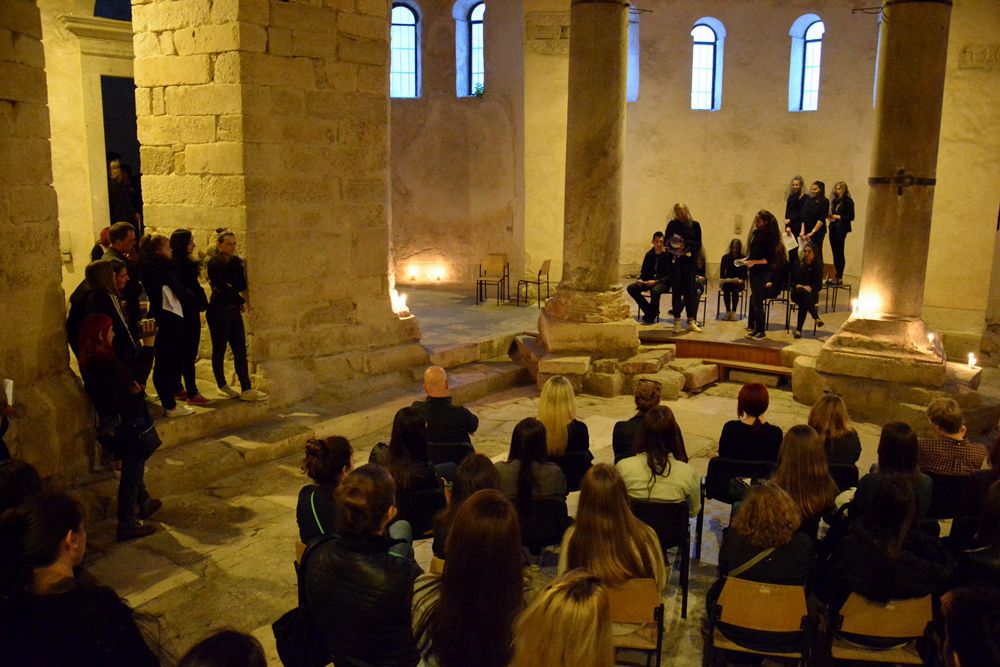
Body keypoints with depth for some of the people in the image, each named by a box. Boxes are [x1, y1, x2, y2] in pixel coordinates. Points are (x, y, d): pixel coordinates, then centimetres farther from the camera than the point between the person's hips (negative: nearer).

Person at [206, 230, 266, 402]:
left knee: (240, 351, 1)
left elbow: (242, 286, 4)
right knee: (219, 350, 5)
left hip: (234, 311, 6)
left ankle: (246, 390, 0)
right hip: (218, 311, -6)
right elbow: (222, 289, -13)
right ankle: (222, 385, 20)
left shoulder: (237, 262, 9)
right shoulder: (214, 263, -10)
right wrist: (240, 301, -5)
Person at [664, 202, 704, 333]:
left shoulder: (695, 225, 5)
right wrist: (672, 248, -14)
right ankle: (677, 322, 7)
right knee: (676, 291, 2)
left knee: (690, 291, 2)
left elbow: (698, 243, 2)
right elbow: (666, 241, 7)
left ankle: (691, 321, 8)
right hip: (675, 261, 0)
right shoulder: (672, 224, 7)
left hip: (689, 261, 0)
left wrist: (686, 244, -16)